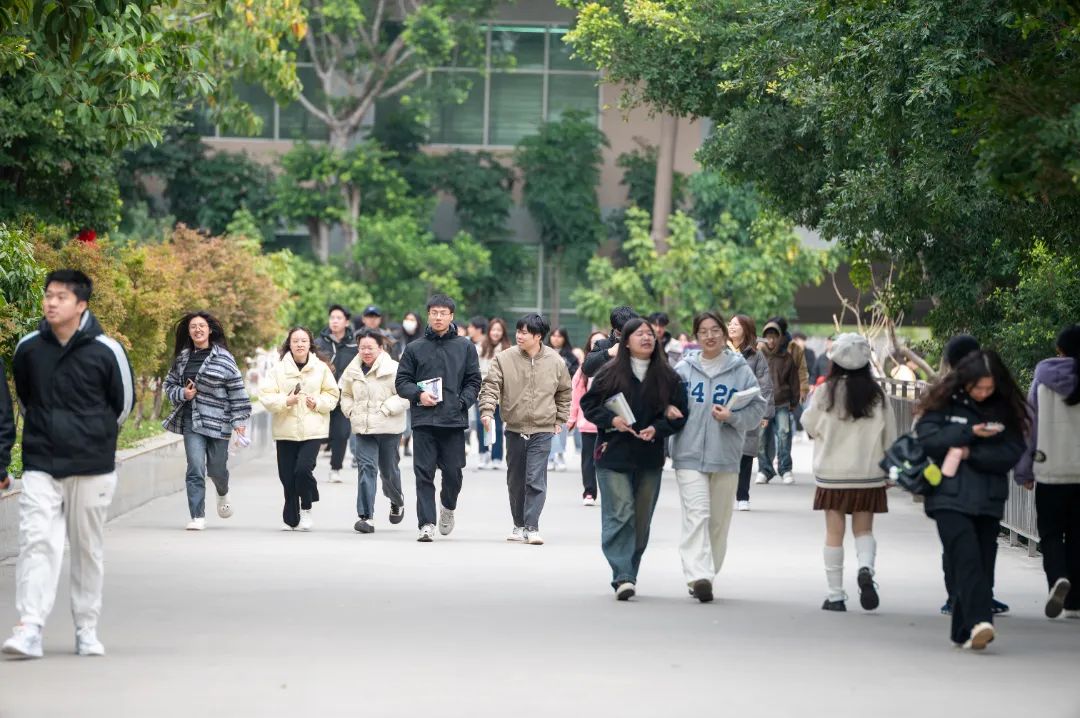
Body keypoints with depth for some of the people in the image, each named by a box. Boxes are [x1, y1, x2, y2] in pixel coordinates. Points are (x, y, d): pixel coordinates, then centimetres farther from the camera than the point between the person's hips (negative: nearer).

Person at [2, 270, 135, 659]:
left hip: (92, 466, -1)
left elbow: (124, 401, 8)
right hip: (40, 466, 1)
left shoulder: (106, 350, -7)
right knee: (37, 541, -11)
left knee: (88, 548, 7)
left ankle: (86, 629, 17)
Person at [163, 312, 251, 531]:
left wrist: (239, 419, -7)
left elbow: (237, 389, -3)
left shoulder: (222, 357, -3)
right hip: (191, 420, 2)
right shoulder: (183, 357, 7)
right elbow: (169, 384, 18)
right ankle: (198, 517, -8)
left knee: (216, 468, 10)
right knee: (195, 469, -10)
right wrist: (182, 394, -3)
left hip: (218, 421, -2)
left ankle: (223, 494, 45)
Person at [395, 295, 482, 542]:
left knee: (453, 471, 3)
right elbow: (401, 381, 8)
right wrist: (418, 394, -9)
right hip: (423, 420, 0)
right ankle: (427, 523, -4)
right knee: (424, 473, -4)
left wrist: (462, 402, -6)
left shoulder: (465, 347, 9)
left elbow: (474, 381, 9)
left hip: (454, 420, 0)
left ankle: (448, 506, 32)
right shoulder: (415, 348, 9)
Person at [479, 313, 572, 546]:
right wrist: (487, 411, -23)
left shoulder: (555, 361, 0)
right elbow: (491, 386, -7)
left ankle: (531, 528, -14)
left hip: (542, 431, -2)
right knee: (515, 481, 12)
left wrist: (559, 419, 10)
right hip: (514, 430, 2)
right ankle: (519, 526, 25)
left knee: (536, 480, -12)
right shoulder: (504, 358, -3)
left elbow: (564, 392, 14)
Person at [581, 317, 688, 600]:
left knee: (641, 520, 8)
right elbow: (588, 403, 5)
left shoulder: (667, 376, 4)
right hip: (614, 456, -3)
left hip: (650, 458, 3)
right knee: (620, 515, -11)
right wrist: (611, 419, -12)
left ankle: (629, 574, 21)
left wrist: (657, 429, -11)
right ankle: (623, 577, -15)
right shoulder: (611, 373, -1)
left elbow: (680, 414, 6)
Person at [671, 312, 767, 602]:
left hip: (726, 457, 2)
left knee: (719, 520, 9)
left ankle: (707, 575, 21)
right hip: (690, 455, -1)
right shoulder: (683, 370, 5)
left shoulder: (741, 371, 3)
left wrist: (732, 416, -15)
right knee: (697, 514, -15)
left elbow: (757, 410, 1)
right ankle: (698, 575, -25)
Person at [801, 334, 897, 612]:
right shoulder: (877, 395, -3)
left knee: (834, 532, 6)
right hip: (868, 474, 1)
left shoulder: (826, 392, -9)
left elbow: (809, 424, 4)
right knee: (864, 529, 12)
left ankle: (835, 594, 6)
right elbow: (889, 435, 3)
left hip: (832, 474, -1)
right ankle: (866, 567, -18)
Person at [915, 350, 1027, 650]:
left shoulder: (1005, 409, 7)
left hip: (989, 500, 3)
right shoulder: (944, 403, 3)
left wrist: (970, 453, -12)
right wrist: (971, 433, -13)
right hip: (950, 498, -3)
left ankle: (964, 632, 8)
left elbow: (1013, 453, -1)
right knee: (966, 558, -18)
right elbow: (926, 439, -8)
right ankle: (979, 621, -28)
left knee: (983, 565, 1)